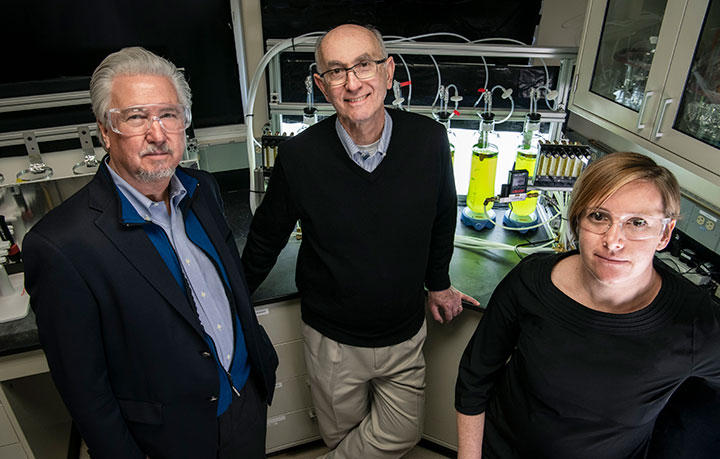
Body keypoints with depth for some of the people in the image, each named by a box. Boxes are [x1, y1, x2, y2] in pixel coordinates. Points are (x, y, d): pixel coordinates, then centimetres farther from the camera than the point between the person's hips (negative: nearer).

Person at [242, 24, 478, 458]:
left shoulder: (429, 140, -15)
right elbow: (267, 238, -3)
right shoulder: (299, 155, -19)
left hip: (406, 335, 2)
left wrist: (438, 282, 14)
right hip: (333, 340, -1)